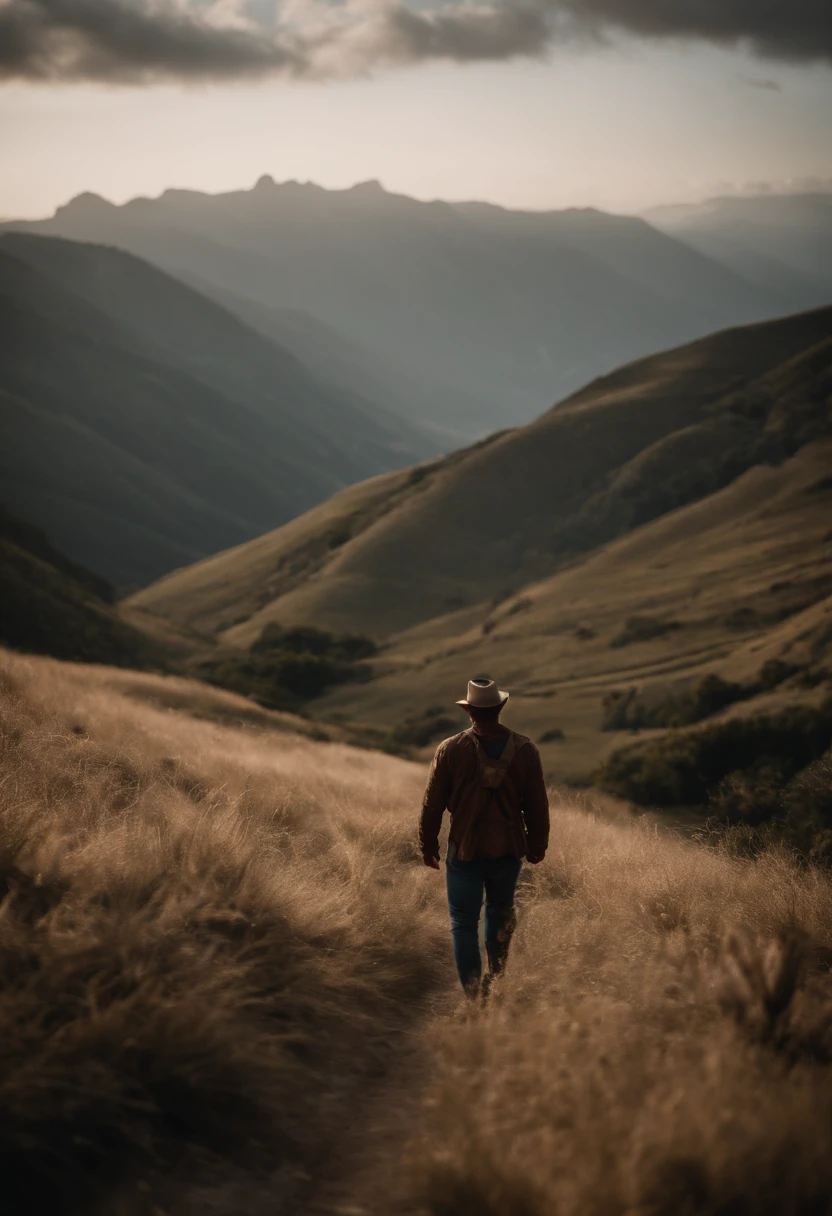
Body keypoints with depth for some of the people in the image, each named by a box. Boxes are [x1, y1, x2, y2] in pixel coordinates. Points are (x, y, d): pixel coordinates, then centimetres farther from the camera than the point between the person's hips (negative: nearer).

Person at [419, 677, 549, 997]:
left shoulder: (450, 750, -12)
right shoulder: (525, 750, -8)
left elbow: (432, 804, -5)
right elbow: (537, 804, 0)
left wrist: (428, 846, 9)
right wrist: (537, 844, 14)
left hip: (464, 851, -2)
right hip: (509, 849, 2)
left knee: (464, 923, 7)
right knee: (500, 911, 25)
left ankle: (474, 993, 2)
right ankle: (497, 976, 34)